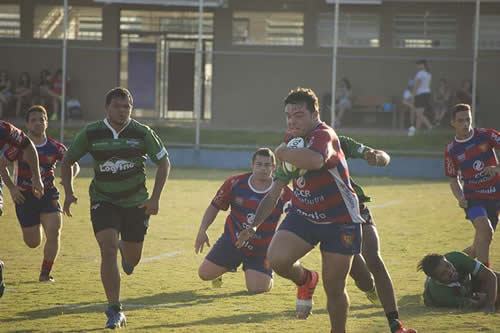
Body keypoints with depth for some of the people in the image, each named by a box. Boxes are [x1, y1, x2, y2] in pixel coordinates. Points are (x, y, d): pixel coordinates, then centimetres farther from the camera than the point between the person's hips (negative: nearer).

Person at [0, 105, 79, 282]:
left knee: (54, 233, -17)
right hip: (24, 196, -1)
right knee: (33, 242, 5)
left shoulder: (55, 147, -3)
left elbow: (74, 165, 8)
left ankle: (45, 274, -1)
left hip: (48, 194, 1)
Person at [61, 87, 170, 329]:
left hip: (136, 202, 1)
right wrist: (69, 193, -4)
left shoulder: (142, 133, -9)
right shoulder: (91, 133, -8)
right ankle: (114, 310, -11)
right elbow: (67, 161, 6)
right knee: (108, 251, -18)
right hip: (103, 200, -1)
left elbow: (164, 162, 0)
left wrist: (155, 198, -7)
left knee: (132, 260, 9)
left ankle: (125, 247, 50)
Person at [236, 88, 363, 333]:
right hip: (302, 215, 6)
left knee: (334, 289, 0)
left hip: (340, 220, -6)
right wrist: (254, 225, 9)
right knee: (277, 259, -20)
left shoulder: (324, 135, -20)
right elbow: (274, 194, 15)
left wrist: (283, 153, -30)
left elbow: (315, 160, -47)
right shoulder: (292, 146, 6)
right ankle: (306, 281, 13)